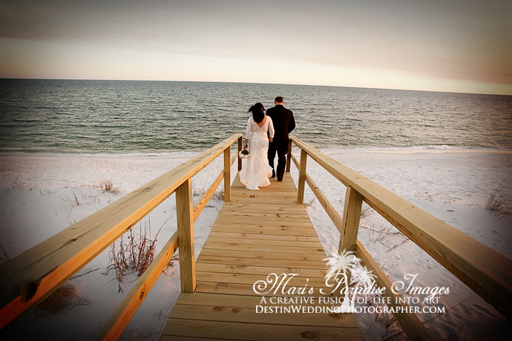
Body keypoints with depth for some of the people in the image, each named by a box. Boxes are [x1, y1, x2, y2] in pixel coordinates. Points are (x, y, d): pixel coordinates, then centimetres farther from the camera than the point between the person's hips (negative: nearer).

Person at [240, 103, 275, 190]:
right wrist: (270, 138, 23)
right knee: (262, 160, 12)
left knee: (253, 160, 8)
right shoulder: (268, 118, -6)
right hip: (264, 140, 1)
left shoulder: (251, 119, -9)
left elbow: (248, 132, -8)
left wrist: (246, 144, -1)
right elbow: (271, 131, 3)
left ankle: (253, 183, 14)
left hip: (253, 140, -1)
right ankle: (261, 181, 18)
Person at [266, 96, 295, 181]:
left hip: (272, 138, -1)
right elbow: (292, 125, 6)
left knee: (270, 157, 17)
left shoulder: (270, 111, -10)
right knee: (282, 158, 12)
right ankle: (280, 176, 14)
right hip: (284, 138, 2)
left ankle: (271, 174, 28)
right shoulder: (289, 112, -2)